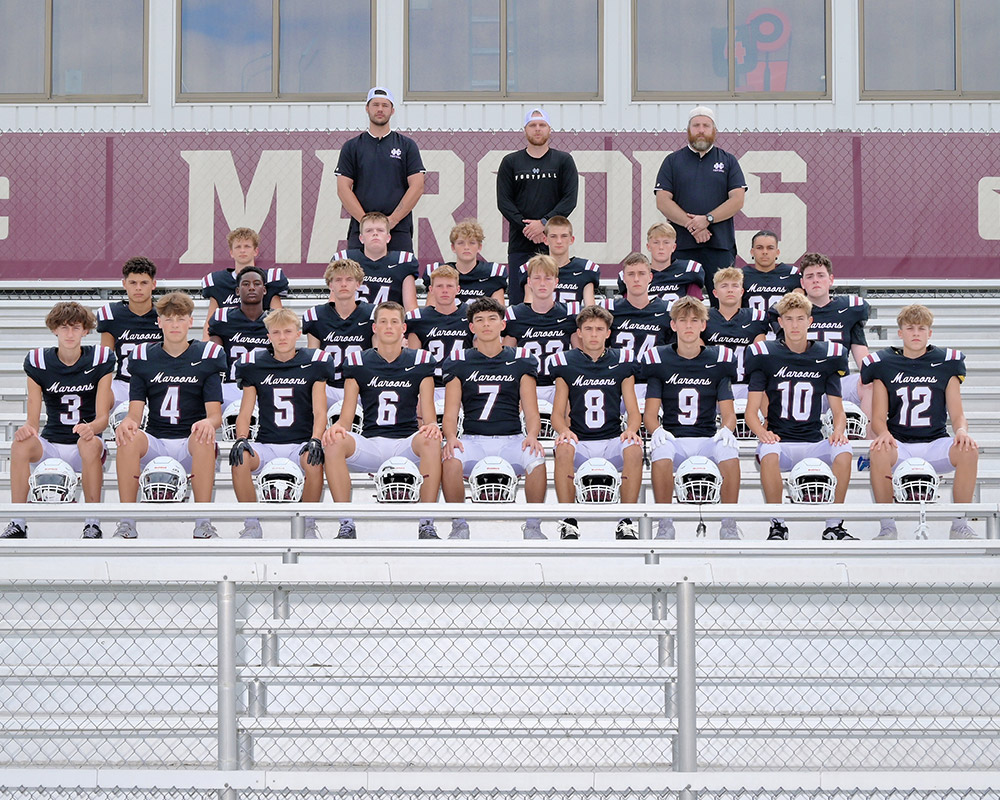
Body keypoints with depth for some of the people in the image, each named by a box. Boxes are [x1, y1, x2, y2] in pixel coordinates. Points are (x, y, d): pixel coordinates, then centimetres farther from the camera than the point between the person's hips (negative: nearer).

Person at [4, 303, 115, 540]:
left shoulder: (100, 360, -3)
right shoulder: (38, 362, 0)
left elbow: (102, 417, -7)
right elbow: (33, 419, -2)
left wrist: (90, 428, -31)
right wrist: (27, 429, -27)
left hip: (86, 444, -2)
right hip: (51, 444, 2)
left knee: (90, 444, -37)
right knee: (20, 444, -29)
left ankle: (93, 524, -25)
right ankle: (18, 523, -22)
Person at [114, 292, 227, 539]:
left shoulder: (206, 356, 7)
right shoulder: (144, 357, 10)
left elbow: (215, 413, 0)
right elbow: (136, 412, 3)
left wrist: (208, 422, -26)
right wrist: (127, 423, -23)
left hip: (190, 443, -1)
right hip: (155, 443, 1)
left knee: (204, 440, -36)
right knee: (128, 439, -31)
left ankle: (203, 524, -28)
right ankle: (127, 524, -25)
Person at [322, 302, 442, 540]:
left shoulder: (420, 362, 8)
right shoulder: (358, 363, 10)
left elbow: (428, 417, 4)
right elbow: (347, 417, 5)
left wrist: (431, 427, -21)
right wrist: (337, 427, -20)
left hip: (406, 442, -1)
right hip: (370, 444, 1)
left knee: (431, 440, -35)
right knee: (333, 442, -30)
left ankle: (427, 525, -26)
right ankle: (347, 525, -23)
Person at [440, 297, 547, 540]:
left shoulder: (520, 361, 11)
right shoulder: (459, 362, 11)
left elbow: (531, 412, 7)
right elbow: (450, 413, 5)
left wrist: (532, 436, -16)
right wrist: (451, 437, -17)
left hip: (511, 438, 0)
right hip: (473, 439, 0)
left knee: (537, 461, -32)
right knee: (450, 460, -34)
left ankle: (533, 526, -12)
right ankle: (459, 525, -14)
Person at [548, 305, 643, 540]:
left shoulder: (621, 363, 9)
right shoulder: (566, 364, 7)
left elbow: (633, 411, 8)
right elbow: (558, 413, 7)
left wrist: (631, 429, -15)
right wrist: (564, 430, -17)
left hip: (613, 441, 1)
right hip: (579, 441, 0)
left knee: (634, 448, -33)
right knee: (563, 448, -35)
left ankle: (627, 521, -22)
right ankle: (569, 521, -25)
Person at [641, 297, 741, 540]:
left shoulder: (718, 361, 8)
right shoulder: (659, 360, 5)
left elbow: (728, 413, 5)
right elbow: (650, 413, 2)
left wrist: (726, 429, -18)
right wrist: (657, 430, -21)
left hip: (708, 438, 0)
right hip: (672, 438, 0)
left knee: (729, 450, -33)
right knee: (660, 452, -35)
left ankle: (729, 525, -21)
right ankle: (665, 525, -22)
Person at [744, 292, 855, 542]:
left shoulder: (827, 356, 9)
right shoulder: (766, 355, 4)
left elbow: (838, 411, 9)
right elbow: (751, 411, 1)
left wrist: (838, 431, -14)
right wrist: (761, 432, -21)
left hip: (814, 443, 2)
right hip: (780, 441, -1)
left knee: (843, 451, -30)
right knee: (768, 453, -36)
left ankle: (834, 526, -16)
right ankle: (777, 526, -20)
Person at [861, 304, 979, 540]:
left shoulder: (947, 363, 8)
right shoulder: (884, 364, 6)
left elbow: (957, 415, 6)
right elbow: (878, 417, 3)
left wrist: (961, 430, -19)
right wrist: (883, 433, -21)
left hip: (935, 443, 1)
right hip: (899, 445, -1)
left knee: (969, 450, -30)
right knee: (878, 451, -35)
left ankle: (960, 523, -16)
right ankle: (887, 526, -22)